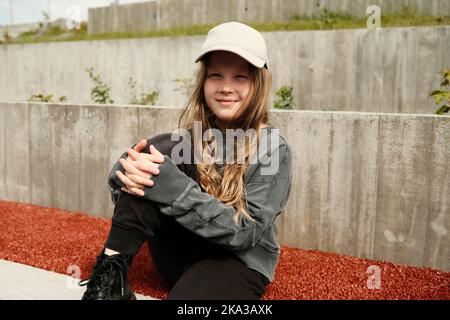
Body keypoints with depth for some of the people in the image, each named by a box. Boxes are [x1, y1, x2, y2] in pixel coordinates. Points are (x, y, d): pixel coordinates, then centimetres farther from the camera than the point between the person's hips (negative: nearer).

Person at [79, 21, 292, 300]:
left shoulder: (274, 150, -13)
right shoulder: (188, 138, -2)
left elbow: (244, 232, -22)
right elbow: (119, 182, -4)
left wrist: (171, 186, -32)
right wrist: (128, 170, -30)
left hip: (239, 261, -4)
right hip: (181, 252, 4)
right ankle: (111, 273, -17)